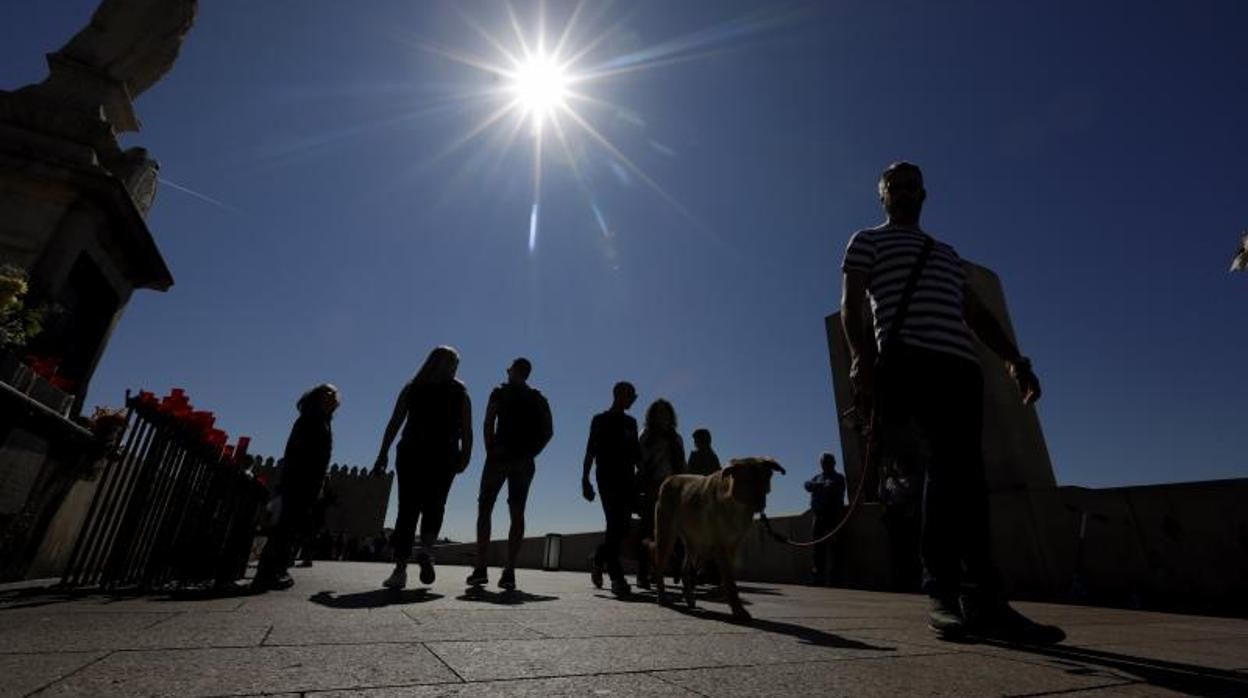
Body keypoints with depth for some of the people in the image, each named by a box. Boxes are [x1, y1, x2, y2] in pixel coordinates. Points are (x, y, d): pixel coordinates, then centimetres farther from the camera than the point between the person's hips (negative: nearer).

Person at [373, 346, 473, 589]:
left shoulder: (412, 388, 11)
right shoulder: (460, 393, 9)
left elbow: (394, 423, 5)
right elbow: (466, 431, -1)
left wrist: (383, 454, 4)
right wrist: (465, 456, -2)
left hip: (410, 453, 1)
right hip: (444, 456, -1)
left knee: (407, 509, 3)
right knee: (434, 506, 10)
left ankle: (400, 569, 0)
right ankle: (427, 549, -14)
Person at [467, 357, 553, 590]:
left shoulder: (500, 393, 3)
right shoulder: (539, 400, 13)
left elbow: (488, 424, -8)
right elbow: (548, 431, 4)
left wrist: (490, 451, -3)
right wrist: (531, 453, 7)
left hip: (499, 457, -3)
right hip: (524, 462, 3)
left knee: (484, 509, 4)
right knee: (517, 514, 4)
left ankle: (480, 568, -2)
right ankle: (509, 572, 0)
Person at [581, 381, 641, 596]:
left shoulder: (631, 422, 19)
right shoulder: (600, 420, 5)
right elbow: (590, 451, -1)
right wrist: (585, 479, -10)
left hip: (627, 479, 5)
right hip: (607, 478, -5)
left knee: (622, 525, 3)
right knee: (615, 524, -13)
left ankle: (598, 559, 27)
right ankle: (617, 577, -10)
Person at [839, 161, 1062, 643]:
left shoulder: (947, 253, 36)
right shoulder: (867, 242, 18)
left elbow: (976, 313, 28)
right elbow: (851, 304, 2)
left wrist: (1015, 358, 12)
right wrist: (862, 358, -16)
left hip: (960, 364, 6)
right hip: (908, 362, -6)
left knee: (959, 469, -3)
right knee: (951, 461, -21)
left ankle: (947, 592, 1)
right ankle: (979, 595, -19)